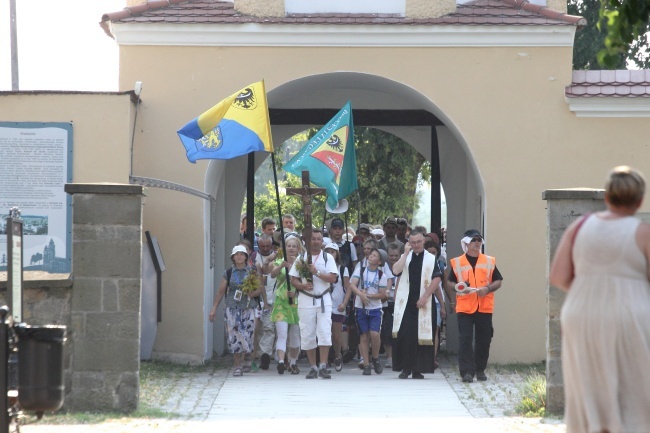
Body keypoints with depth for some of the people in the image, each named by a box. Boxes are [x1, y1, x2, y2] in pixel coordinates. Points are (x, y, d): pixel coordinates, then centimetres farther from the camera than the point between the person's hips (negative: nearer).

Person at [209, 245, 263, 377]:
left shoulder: (253, 272, 8)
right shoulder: (228, 273, 9)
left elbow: (260, 288, 8)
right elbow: (221, 292, 11)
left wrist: (252, 293, -13)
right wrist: (214, 309, 8)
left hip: (248, 308, 0)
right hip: (232, 308, 0)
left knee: (247, 336, -7)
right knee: (234, 338, -6)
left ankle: (240, 362, 11)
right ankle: (238, 366, 2)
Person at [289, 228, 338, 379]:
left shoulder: (328, 258, 6)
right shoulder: (301, 258, 9)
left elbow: (333, 278, -5)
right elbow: (293, 280, 7)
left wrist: (317, 273, -17)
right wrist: (302, 285, -12)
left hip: (324, 300, -1)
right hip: (306, 300, 1)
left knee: (324, 332, -12)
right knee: (307, 335, 1)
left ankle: (323, 366, -11)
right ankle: (313, 367, 9)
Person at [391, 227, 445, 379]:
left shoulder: (431, 259, 6)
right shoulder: (405, 257, 11)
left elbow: (436, 279, -3)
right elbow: (396, 270, -8)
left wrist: (425, 297, -11)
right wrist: (406, 253, -6)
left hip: (424, 303, -1)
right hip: (406, 303, 1)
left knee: (421, 336, -1)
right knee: (405, 335, -7)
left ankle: (418, 369, 6)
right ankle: (405, 368, -2)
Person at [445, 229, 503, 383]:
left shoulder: (489, 261, 9)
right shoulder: (457, 262, 6)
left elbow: (498, 281, 10)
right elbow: (449, 283, 9)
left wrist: (488, 288, -9)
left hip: (485, 307, 2)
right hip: (464, 307, -2)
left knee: (484, 340, 6)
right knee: (465, 340, -9)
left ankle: (480, 370, 19)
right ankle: (467, 371, -9)